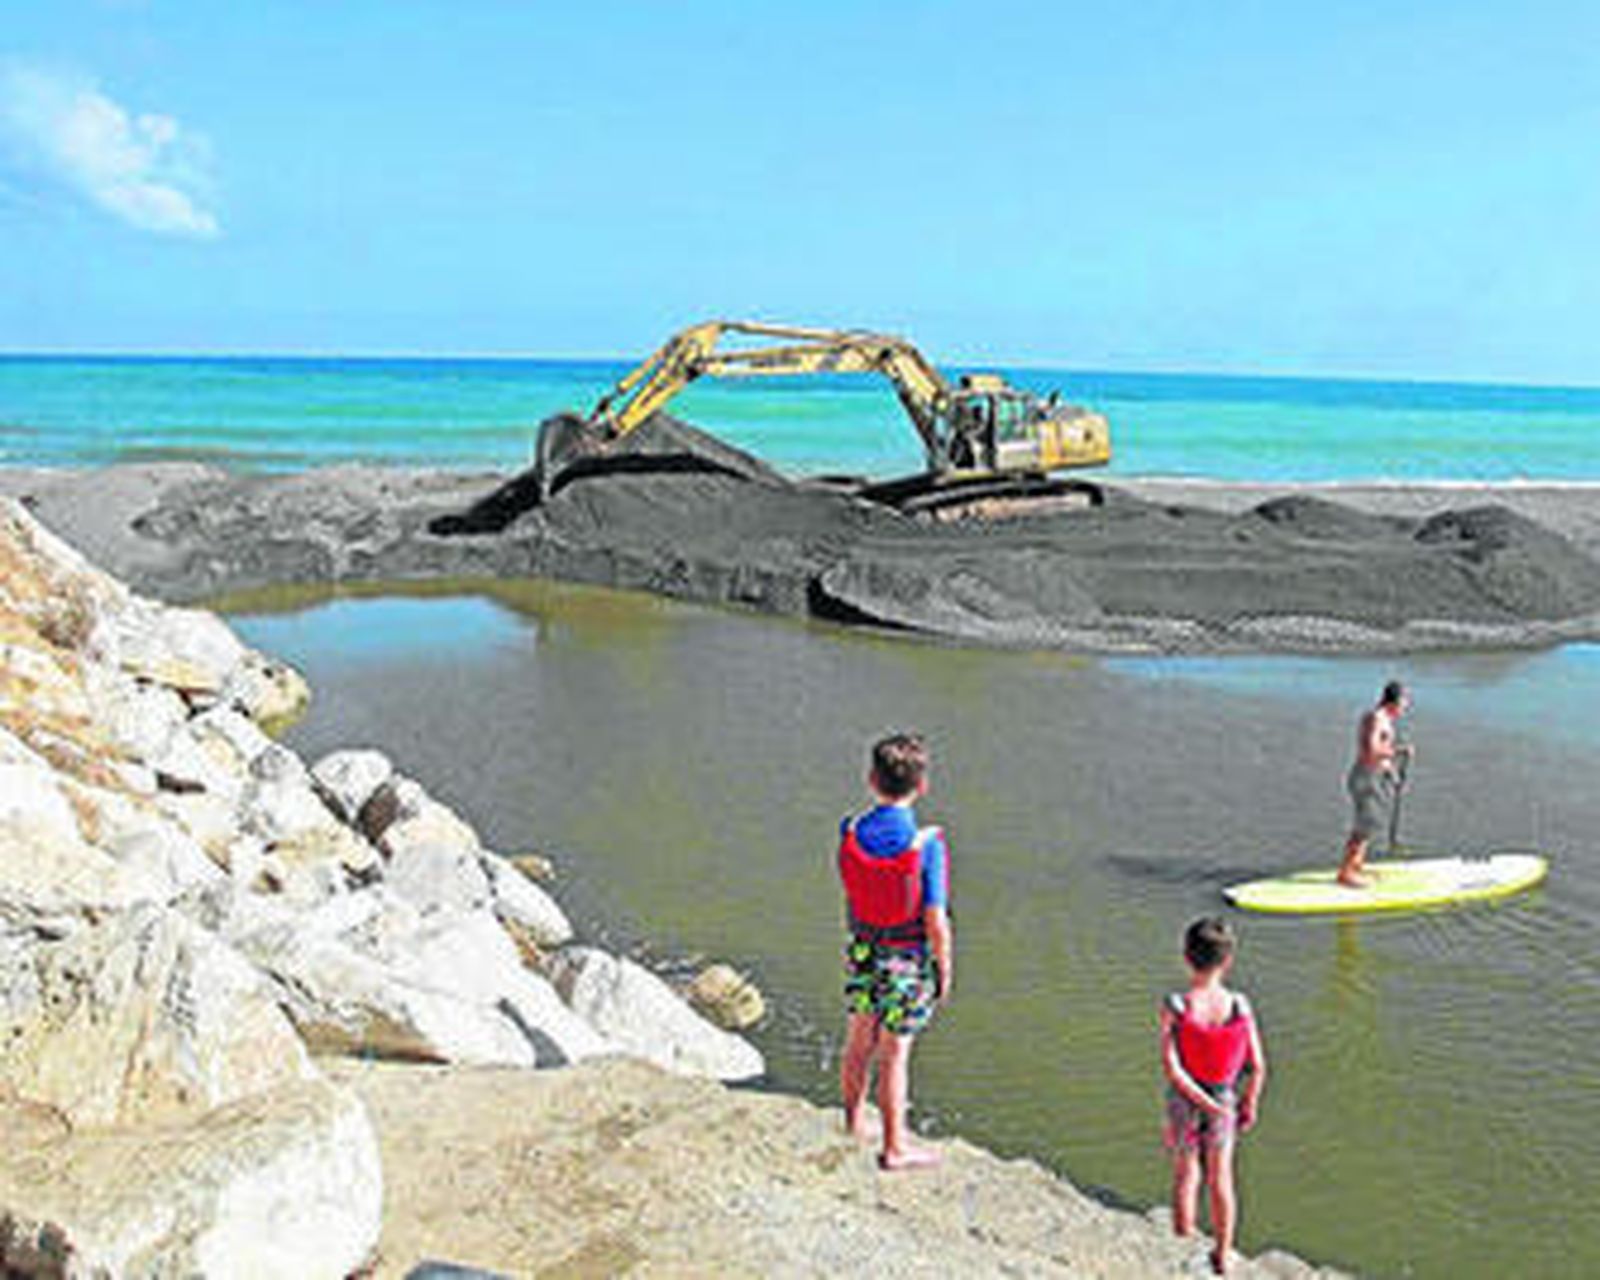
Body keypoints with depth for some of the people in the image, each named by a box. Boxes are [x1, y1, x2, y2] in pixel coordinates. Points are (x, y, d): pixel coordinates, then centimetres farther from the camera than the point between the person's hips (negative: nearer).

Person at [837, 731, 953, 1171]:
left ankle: (855, 1124, 40)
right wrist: (946, 969, -5)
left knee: (859, 1043, 20)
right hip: (907, 960, -4)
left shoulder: (851, 832, -13)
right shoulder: (926, 844, -25)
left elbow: (851, 889, 3)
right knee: (894, 1053, 8)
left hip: (862, 951, 4)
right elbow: (935, 922, -19)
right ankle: (894, 1147, 23)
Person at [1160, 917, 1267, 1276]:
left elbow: (1171, 1068, -24)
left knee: (1185, 1175, 18)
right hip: (1224, 1099, 1)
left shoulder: (1174, 1007, -21)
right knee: (1221, 1178, 18)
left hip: (1185, 1100, -1)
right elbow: (1258, 1067, -11)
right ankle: (1222, 1258, 31)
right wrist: (1250, 1104, 5)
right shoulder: (1239, 1006, -17)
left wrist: (1205, 1101, -15)